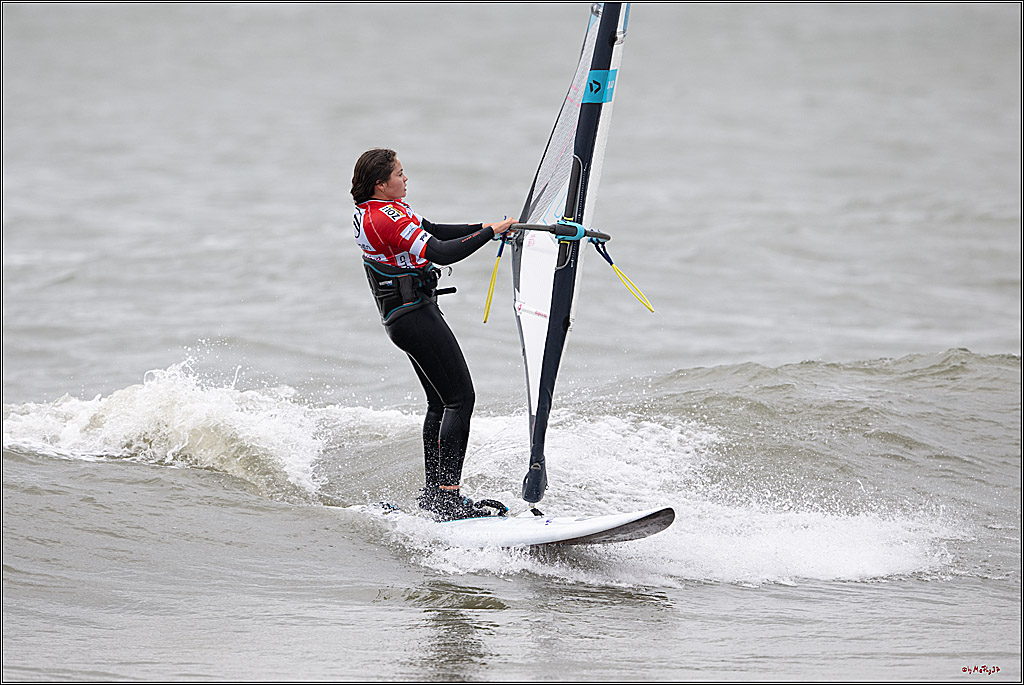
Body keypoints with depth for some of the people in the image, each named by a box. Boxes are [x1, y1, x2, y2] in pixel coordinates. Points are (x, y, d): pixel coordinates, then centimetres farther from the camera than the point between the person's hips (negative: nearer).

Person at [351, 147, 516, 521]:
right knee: (460, 399, -12)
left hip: (402, 318, 11)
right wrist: (491, 231, -21)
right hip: (414, 313, -11)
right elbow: (441, 253, -27)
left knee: (440, 402, 14)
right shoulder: (387, 218, -20)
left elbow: (435, 231, 18)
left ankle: (433, 493, 17)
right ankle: (449, 498, -17)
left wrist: (487, 226, 10)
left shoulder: (372, 211, 13)